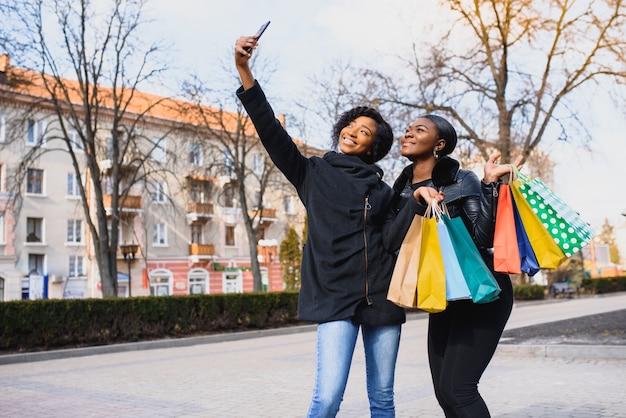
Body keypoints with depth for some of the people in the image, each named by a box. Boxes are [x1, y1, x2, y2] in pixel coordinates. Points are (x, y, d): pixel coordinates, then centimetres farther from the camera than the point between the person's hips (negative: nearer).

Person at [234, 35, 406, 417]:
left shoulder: (382, 189, 14)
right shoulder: (313, 173, 9)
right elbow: (271, 131, -1)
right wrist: (244, 71, -10)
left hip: (381, 296, 3)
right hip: (336, 296, -2)